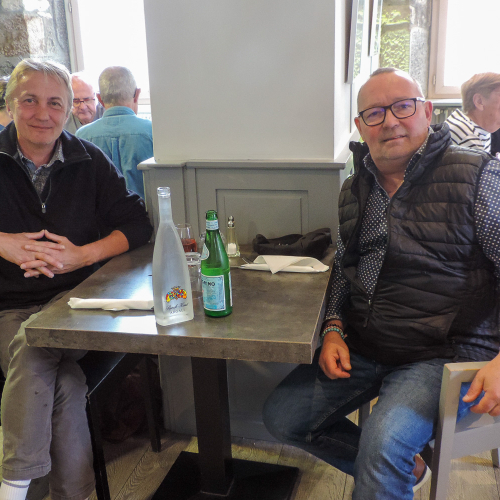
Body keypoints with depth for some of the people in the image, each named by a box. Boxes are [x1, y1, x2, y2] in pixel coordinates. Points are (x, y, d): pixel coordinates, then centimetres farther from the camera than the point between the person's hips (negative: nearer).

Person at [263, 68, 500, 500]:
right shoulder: (354, 191, 10)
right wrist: (333, 329, 2)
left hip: (443, 354, -6)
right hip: (360, 347, 6)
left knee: (383, 441, -30)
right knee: (282, 417, 1)